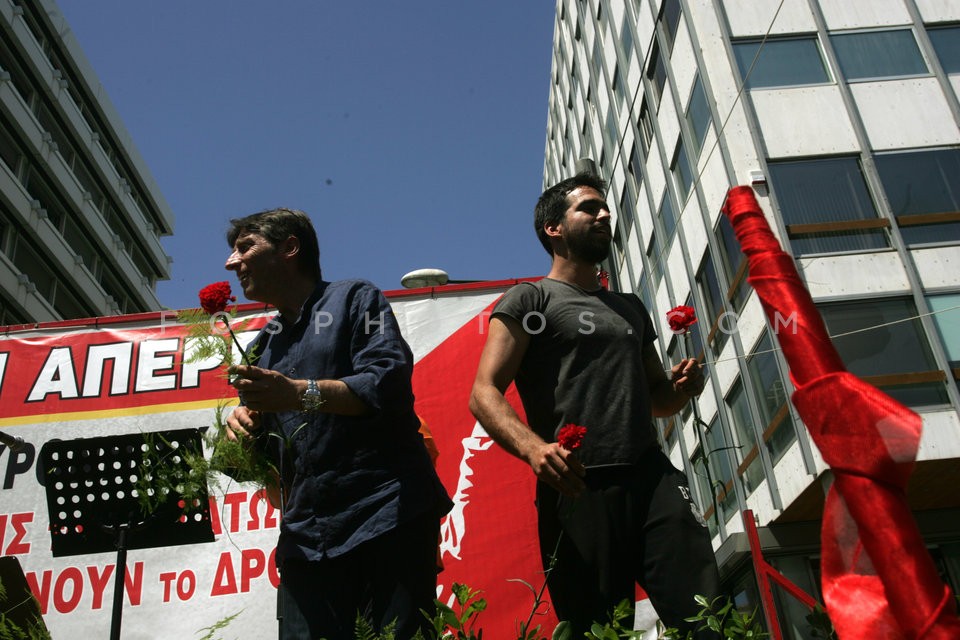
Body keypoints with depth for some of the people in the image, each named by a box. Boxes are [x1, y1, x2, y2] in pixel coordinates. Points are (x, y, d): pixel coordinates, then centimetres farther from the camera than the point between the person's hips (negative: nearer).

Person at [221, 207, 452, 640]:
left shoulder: (354, 299, 5)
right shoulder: (264, 348, 22)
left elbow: (389, 381, -12)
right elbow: (264, 456, 22)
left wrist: (300, 393, -22)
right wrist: (243, 433, -1)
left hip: (386, 518, -5)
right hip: (306, 534, 5)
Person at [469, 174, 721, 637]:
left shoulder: (631, 307, 27)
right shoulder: (529, 299, 7)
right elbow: (484, 394, -5)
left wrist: (680, 388, 7)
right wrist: (533, 446, -25)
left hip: (653, 478, 5)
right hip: (576, 489, -4)